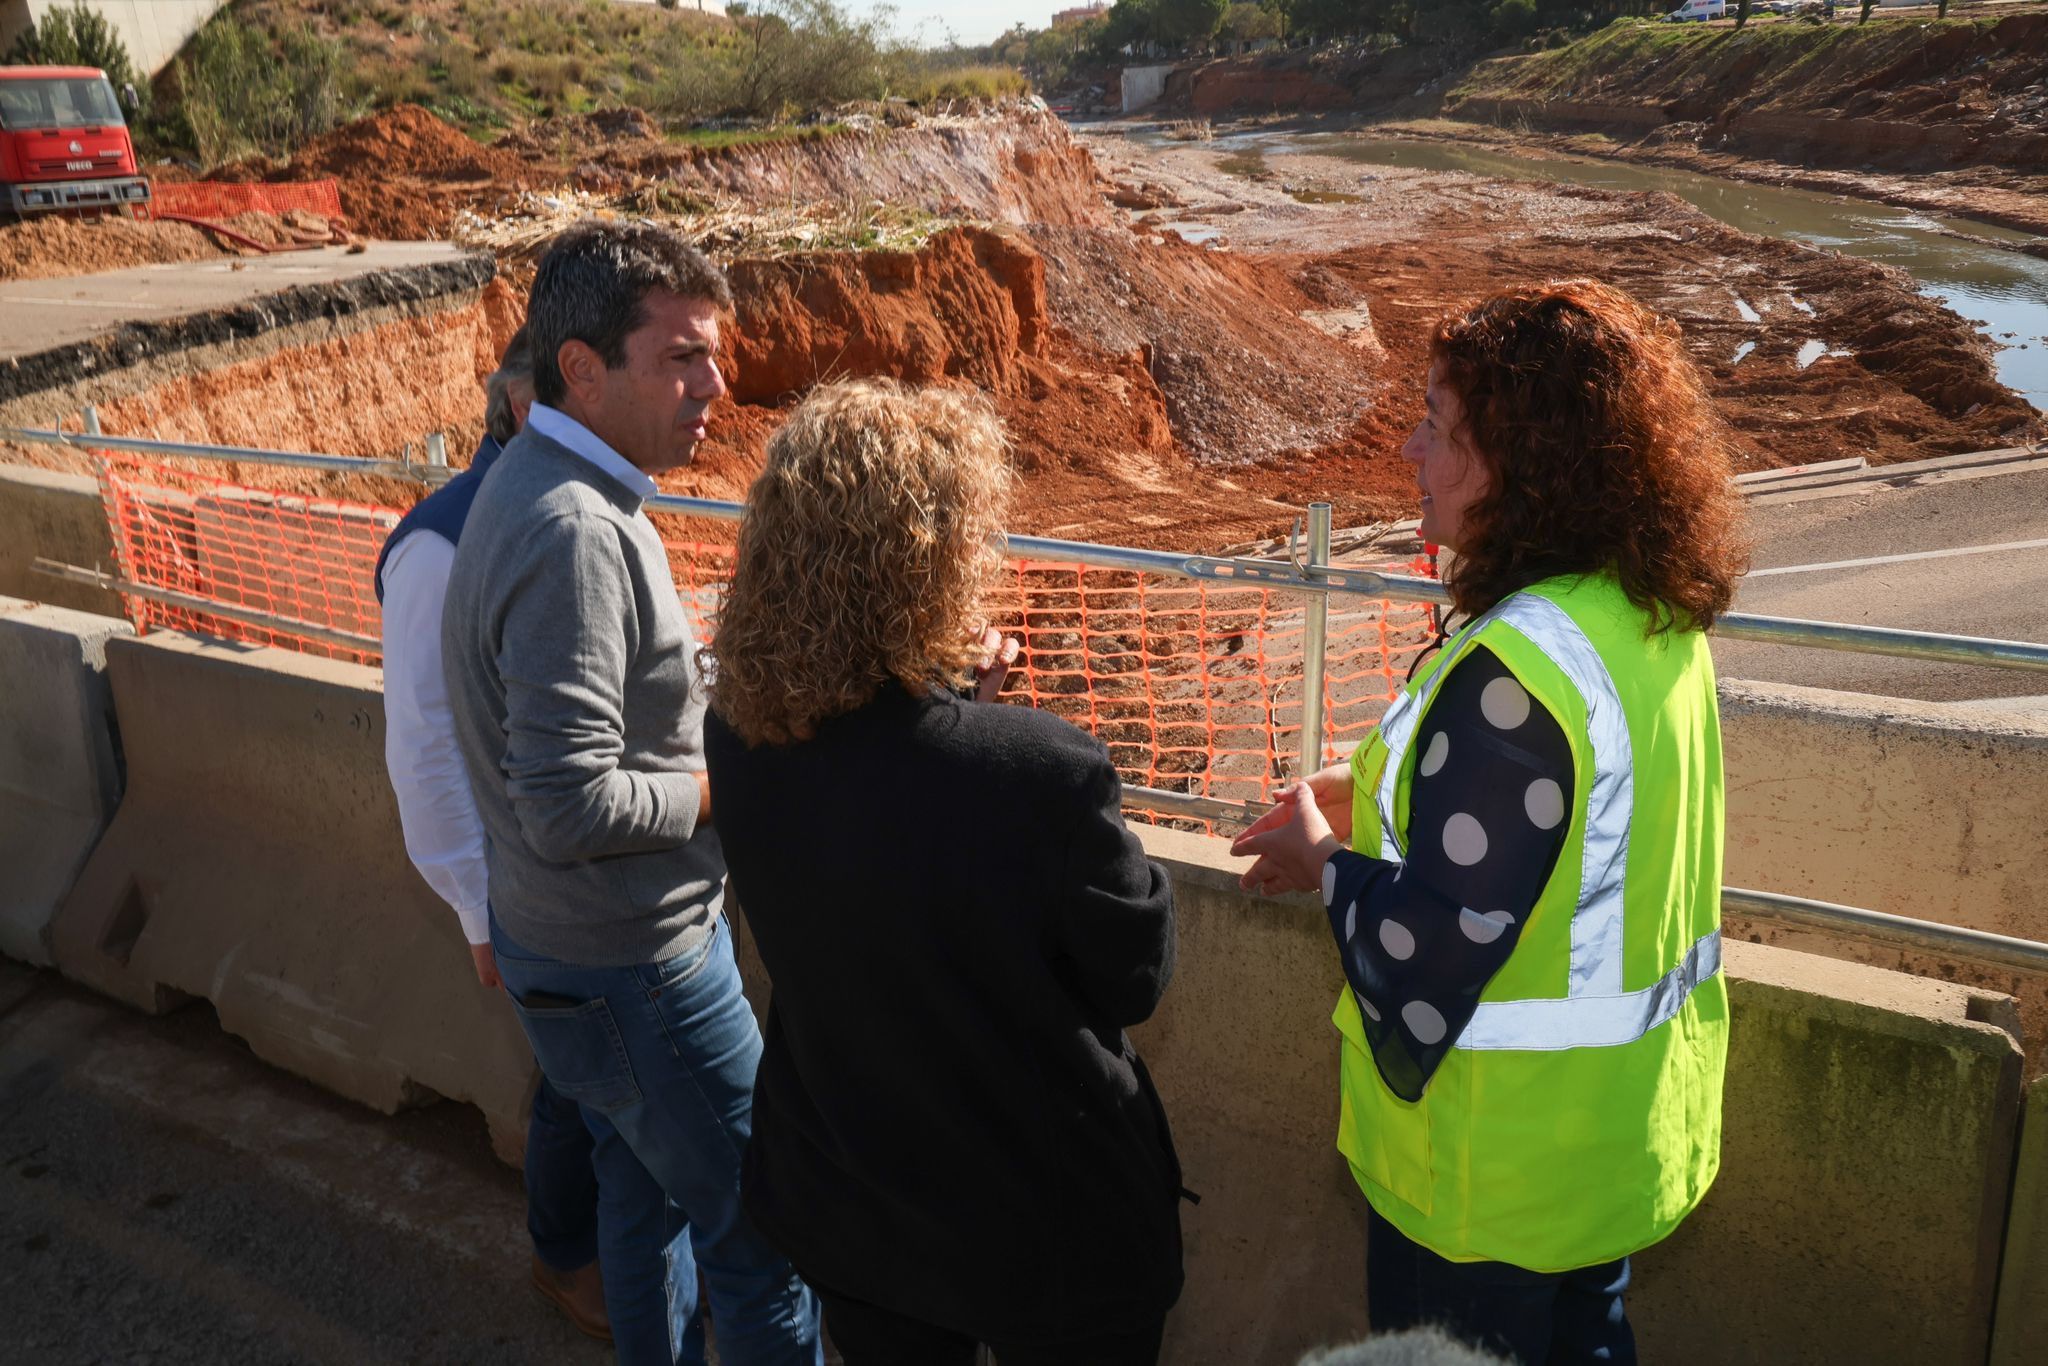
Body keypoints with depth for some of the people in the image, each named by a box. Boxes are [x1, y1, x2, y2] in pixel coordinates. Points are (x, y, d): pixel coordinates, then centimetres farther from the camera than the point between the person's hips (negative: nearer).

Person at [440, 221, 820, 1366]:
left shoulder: (547, 488, 4)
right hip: (633, 970, -10)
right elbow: (571, 806, -31)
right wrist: (727, 787, -16)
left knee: (647, 1187, 26)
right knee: (764, 1231, 6)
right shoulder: (572, 533, -28)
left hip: (573, 943, 10)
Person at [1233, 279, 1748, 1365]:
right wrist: (1379, 786, 8)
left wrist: (1321, 864, -9)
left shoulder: (1518, 665, -31)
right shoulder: (1656, 616, -2)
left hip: (1498, 1165, -8)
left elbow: (1437, 937, -28)